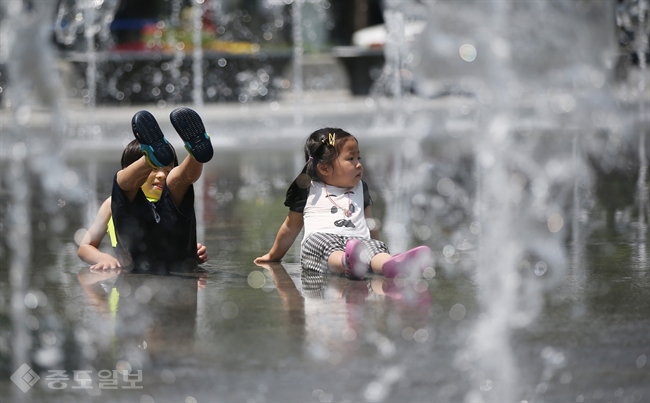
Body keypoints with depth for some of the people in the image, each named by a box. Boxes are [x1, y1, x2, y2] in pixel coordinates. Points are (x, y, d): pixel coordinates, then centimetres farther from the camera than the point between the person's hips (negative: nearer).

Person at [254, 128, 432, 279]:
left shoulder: (360, 189, 29)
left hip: (360, 241, 3)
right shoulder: (308, 190, 16)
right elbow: (291, 227, 25)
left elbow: (370, 225, 36)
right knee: (327, 246, -40)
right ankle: (347, 263, -74)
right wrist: (273, 256, 32)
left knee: (375, 247, -32)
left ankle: (390, 264, -67)